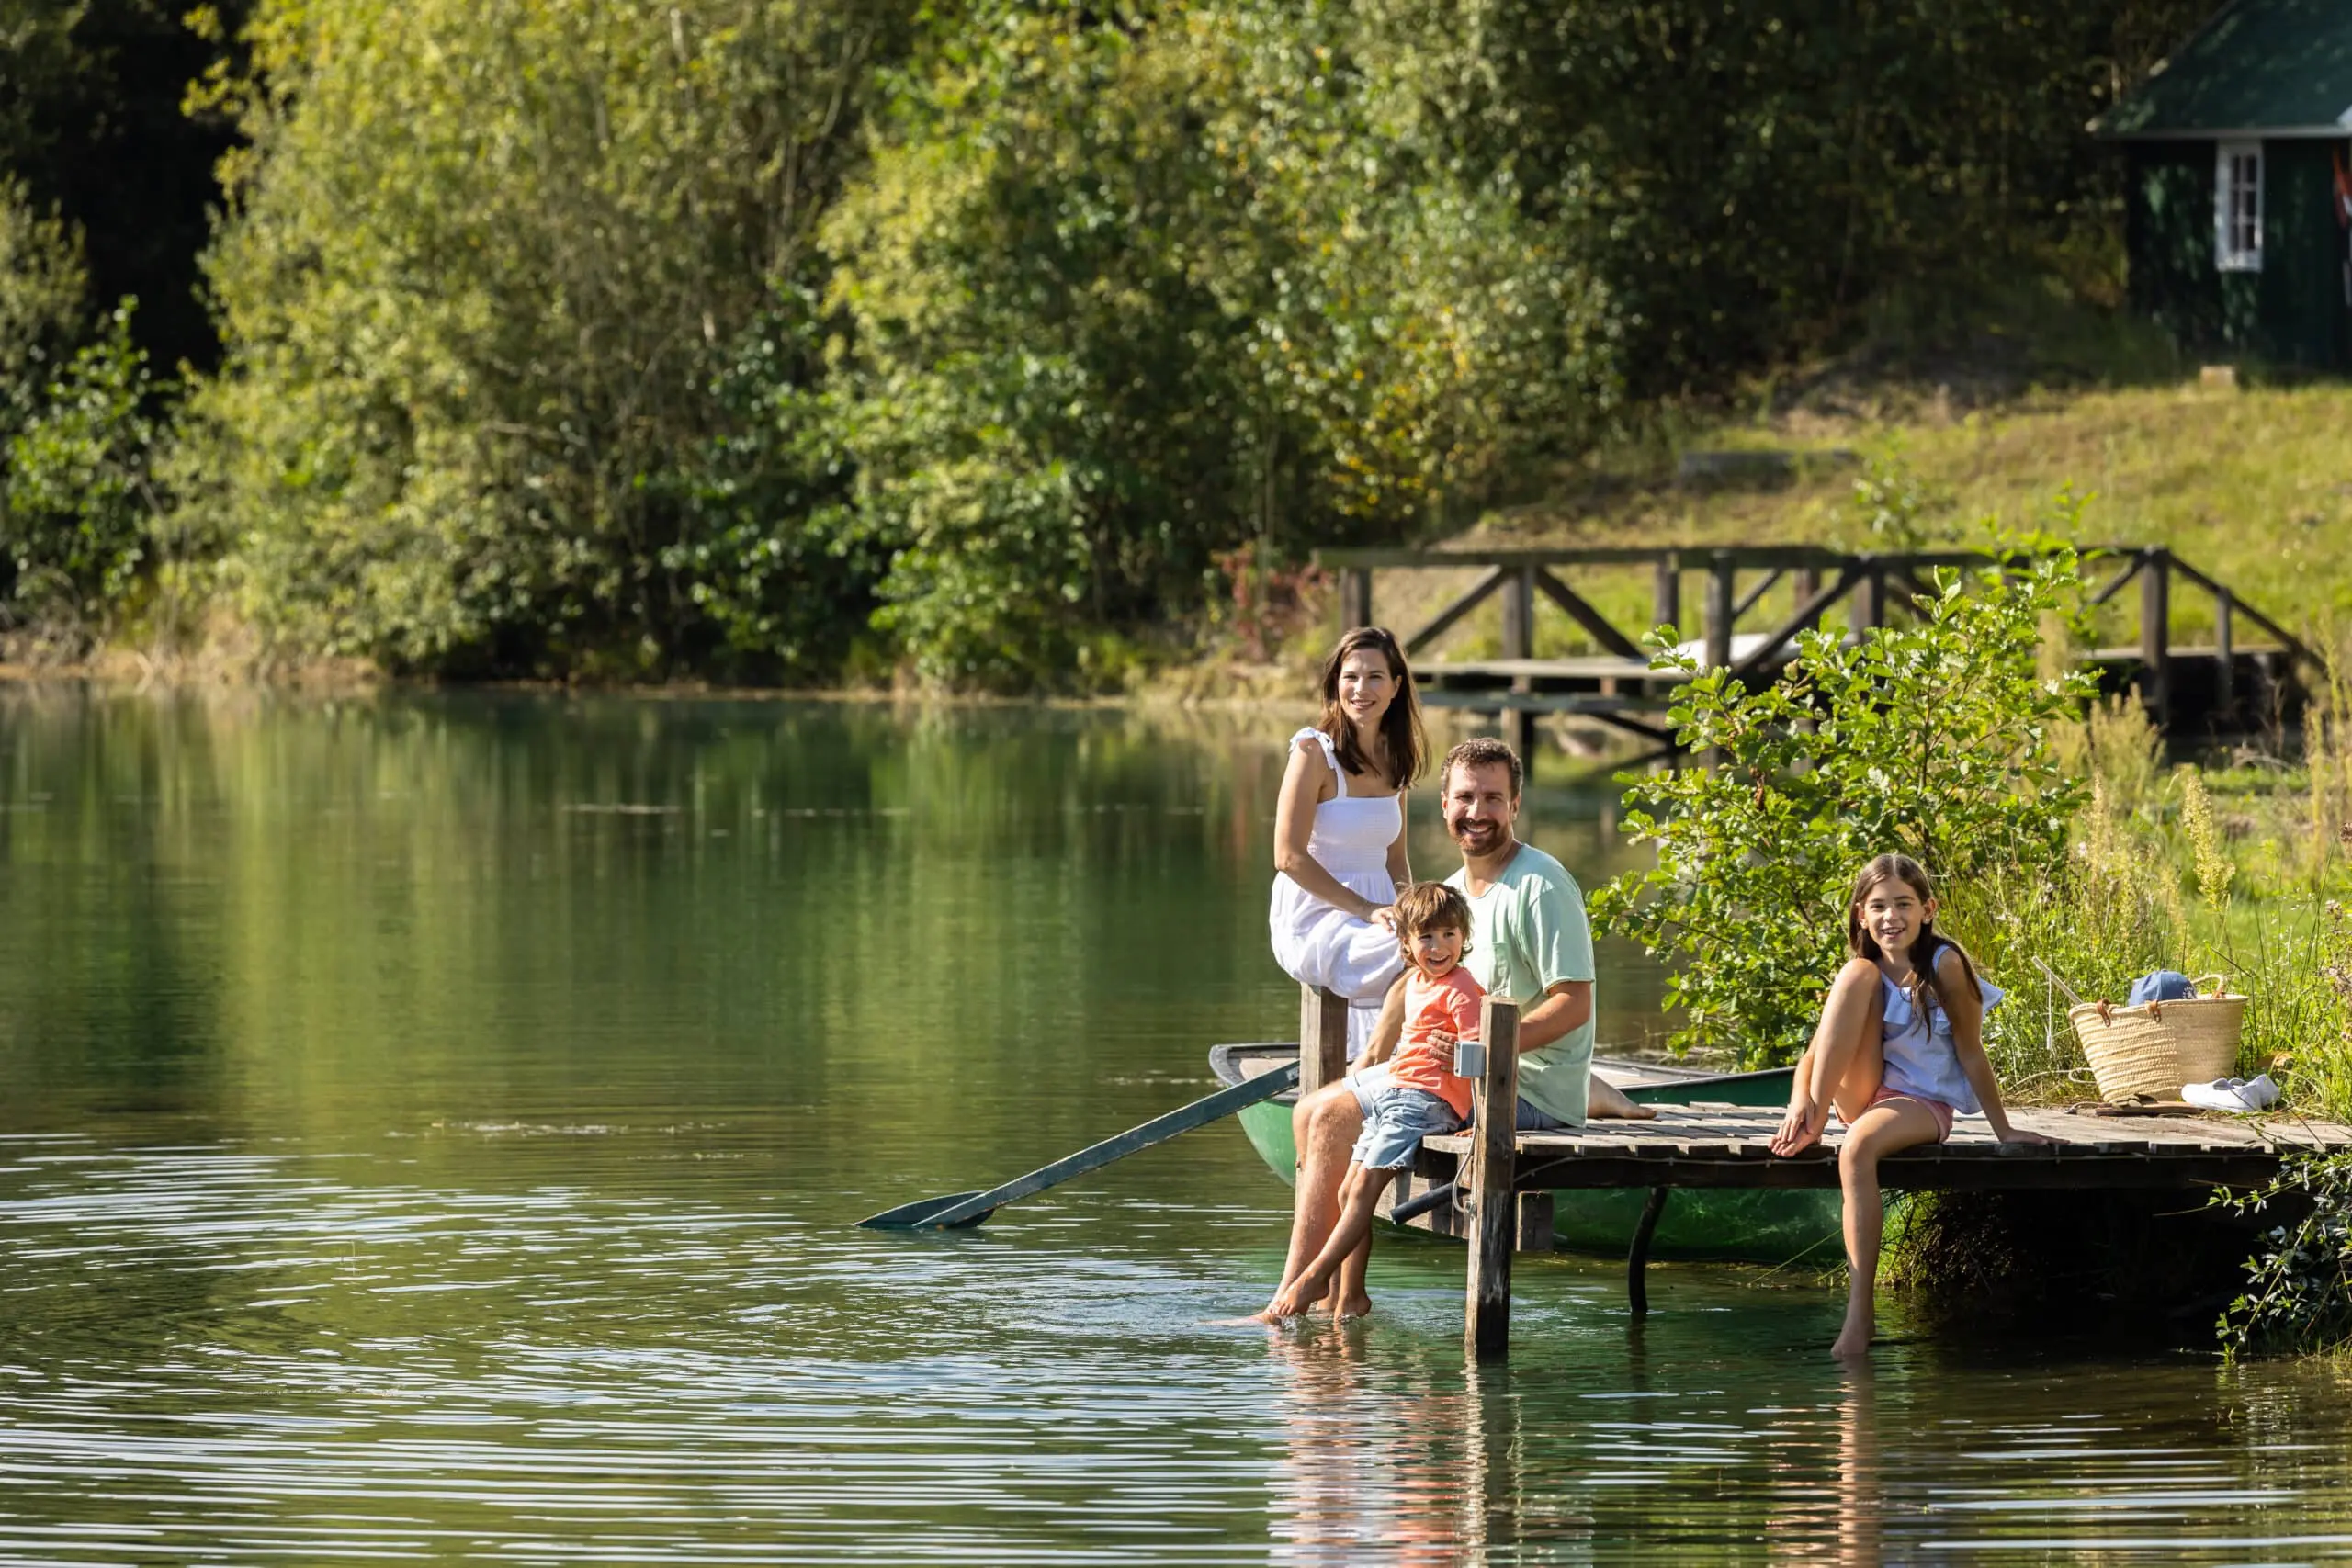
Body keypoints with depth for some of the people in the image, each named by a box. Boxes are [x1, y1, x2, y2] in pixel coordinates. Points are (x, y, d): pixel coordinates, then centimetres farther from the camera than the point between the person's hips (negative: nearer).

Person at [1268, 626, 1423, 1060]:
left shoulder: (1395, 759, 13)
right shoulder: (1315, 752, -7)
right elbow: (1289, 857, -12)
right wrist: (1365, 909, -17)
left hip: (1373, 916, 7)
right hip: (1316, 922, -7)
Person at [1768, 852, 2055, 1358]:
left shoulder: (1945, 966, -8)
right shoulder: (1861, 971, 6)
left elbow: (1972, 1055, -4)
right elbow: (1815, 1051, -3)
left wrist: (2004, 1129, -2)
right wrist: (1801, 1101, -23)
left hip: (1923, 1103, -4)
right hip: (1862, 1095, 4)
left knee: (1858, 1150, -37)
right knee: (1859, 975, -16)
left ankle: (1860, 1311, -37)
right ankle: (1815, 1119, -28)